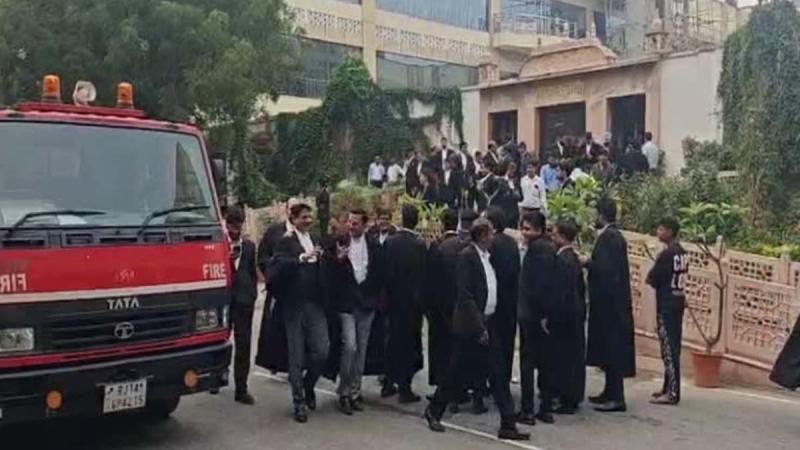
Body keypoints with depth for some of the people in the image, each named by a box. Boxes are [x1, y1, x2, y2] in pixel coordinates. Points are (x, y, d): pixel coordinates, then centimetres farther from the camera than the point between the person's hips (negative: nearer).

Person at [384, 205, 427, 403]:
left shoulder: (390, 242, -5)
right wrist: (421, 300, 0)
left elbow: (386, 272, -2)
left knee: (395, 338, 16)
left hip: (394, 298, 3)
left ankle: (393, 381, 27)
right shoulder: (420, 245, -14)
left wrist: (389, 294, 9)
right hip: (412, 300, -3)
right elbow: (423, 275, -10)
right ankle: (404, 388, 5)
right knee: (410, 340, 4)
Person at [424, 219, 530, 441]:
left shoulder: (486, 256, 10)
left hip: (489, 323, 8)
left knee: (498, 375, 5)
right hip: (471, 325, -7)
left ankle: (508, 425, 8)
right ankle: (434, 411, 26)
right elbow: (465, 295, -19)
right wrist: (479, 327, -20)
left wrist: (487, 324, 11)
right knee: (458, 374, 5)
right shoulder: (467, 256, -14)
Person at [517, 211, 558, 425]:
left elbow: (541, 284, -20)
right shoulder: (548, 247, 12)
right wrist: (544, 314, 14)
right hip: (542, 313, 9)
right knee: (545, 361, 12)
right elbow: (546, 283, 13)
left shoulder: (537, 248, -14)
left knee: (528, 361, -2)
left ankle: (527, 411, 2)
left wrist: (541, 313, -17)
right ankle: (546, 408, 18)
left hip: (532, 314, -9)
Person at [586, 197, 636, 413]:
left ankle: (616, 398, 0)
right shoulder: (616, 235, 13)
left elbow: (604, 268, -24)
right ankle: (611, 393, 24)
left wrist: (586, 262, -10)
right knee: (612, 349, 15)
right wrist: (590, 261, 11)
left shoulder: (608, 237, -17)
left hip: (608, 301, -10)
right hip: (615, 300, 10)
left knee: (611, 348, -5)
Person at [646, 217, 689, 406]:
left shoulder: (666, 254, -17)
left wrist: (651, 277, 6)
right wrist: (659, 278, 9)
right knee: (673, 347, 13)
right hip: (678, 302, 9)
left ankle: (672, 393, -5)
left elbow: (652, 279, -14)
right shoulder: (683, 253, 10)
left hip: (666, 305, -9)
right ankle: (669, 387, 22)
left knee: (668, 348, -6)